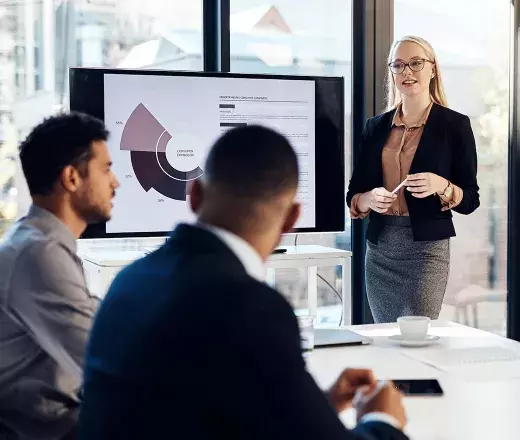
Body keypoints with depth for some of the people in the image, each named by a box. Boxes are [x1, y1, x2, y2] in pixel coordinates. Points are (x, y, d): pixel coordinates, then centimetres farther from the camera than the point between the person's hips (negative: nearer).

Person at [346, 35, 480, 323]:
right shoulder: (376, 127, 11)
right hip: (379, 248, 4)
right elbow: (353, 196, 11)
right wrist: (369, 200, -11)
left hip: (427, 248, -4)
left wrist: (441, 187, -19)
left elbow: (470, 200, 0)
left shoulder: (455, 125, 1)